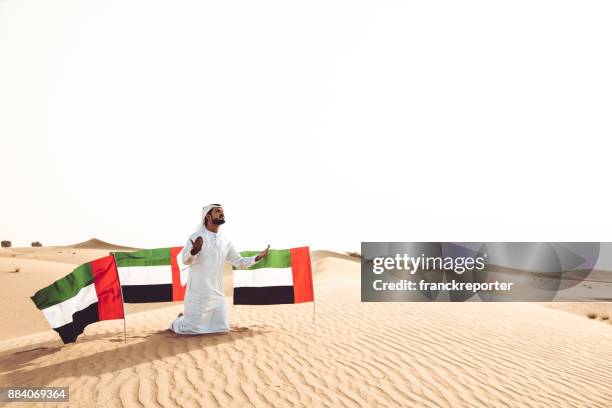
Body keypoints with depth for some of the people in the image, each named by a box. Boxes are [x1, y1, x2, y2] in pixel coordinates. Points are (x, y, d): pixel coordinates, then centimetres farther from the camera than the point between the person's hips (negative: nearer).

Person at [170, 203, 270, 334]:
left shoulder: (225, 241, 7)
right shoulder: (196, 236, -9)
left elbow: (240, 262, 10)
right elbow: (185, 260, -19)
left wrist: (258, 257, -6)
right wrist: (194, 251, -41)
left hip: (217, 293, 5)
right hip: (198, 292, -5)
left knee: (222, 327, 8)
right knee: (192, 328, -3)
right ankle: (180, 320, 31)